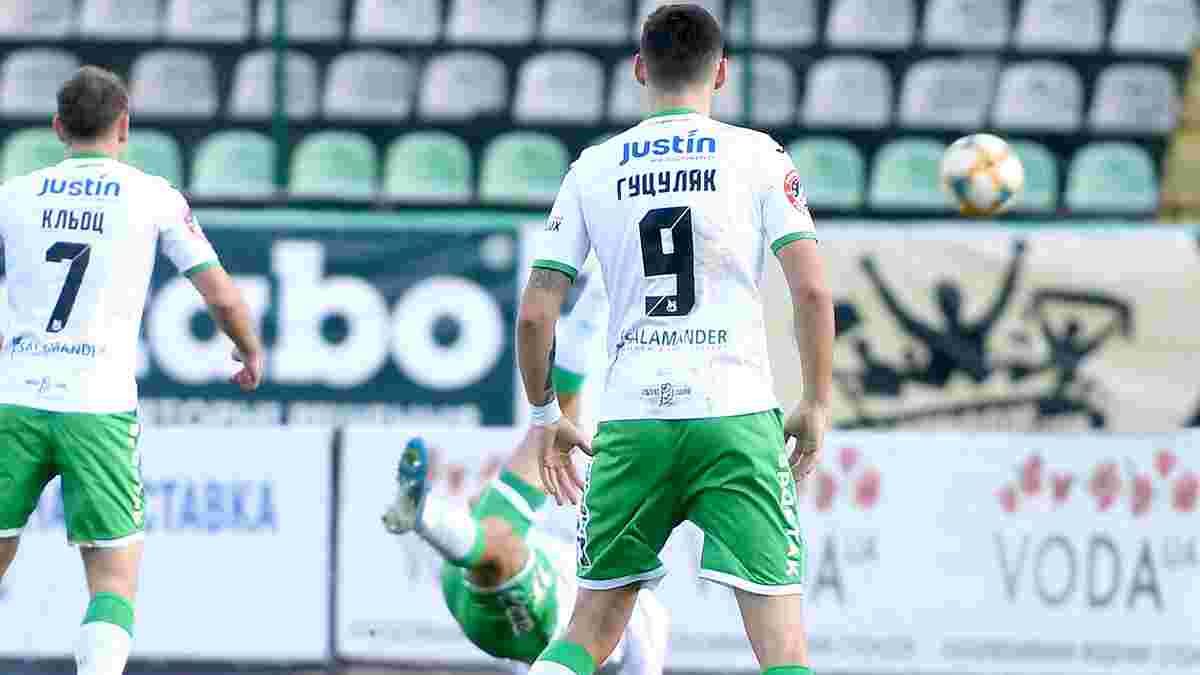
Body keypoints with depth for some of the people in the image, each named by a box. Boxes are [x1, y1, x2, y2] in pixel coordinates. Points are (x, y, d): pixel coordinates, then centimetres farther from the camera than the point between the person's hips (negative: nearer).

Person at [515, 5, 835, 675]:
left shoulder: (592, 170, 9)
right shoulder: (759, 156, 3)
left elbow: (536, 313, 6)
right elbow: (812, 292, -5)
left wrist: (545, 415, 20)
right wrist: (817, 404, 6)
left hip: (631, 420, 2)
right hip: (736, 417, -2)